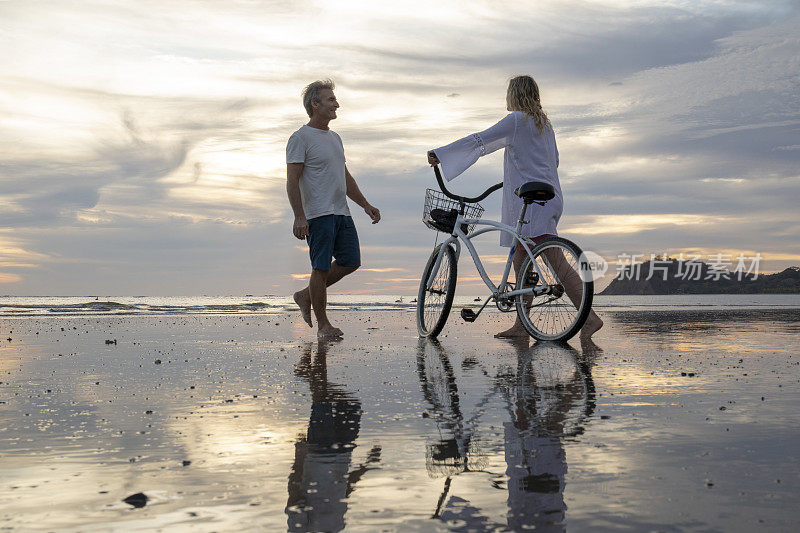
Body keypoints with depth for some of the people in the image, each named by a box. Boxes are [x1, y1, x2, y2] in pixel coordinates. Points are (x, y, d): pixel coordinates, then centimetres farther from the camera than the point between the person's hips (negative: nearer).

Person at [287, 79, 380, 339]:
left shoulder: (334, 137, 20)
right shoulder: (300, 138, -7)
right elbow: (292, 181, -13)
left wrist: (366, 205, 22)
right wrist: (299, 217, -22)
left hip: (342, 213, 8)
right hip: (318, 215, -8)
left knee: (350, 262, 7)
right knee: (321, 267, -5)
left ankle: (306, 295, 22)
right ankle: (322, 324, 6)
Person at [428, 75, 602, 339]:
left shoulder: (517, 119, -7)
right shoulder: (544, 123, 20)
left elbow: (480, 140, -10)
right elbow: (554, 160, 29)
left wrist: (440, 154, -5)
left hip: (533, 201, -10)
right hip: (549, 196, 10)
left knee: (557, 261, -14)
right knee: (520, 261, 10)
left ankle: (590, 317, -18)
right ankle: (521, 325, 10)